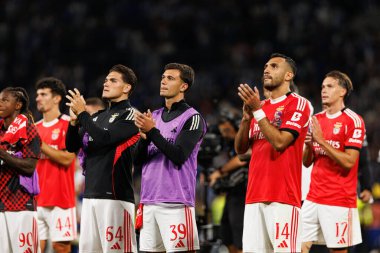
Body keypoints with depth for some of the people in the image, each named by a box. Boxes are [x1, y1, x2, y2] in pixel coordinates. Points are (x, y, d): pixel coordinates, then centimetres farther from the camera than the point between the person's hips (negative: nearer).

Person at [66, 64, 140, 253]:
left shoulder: (130, 115, -4)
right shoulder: (97, 117, 20)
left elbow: (105, 138, -17)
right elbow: (72, 146, 17)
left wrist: (82, 113, -11)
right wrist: (74, 120, 0)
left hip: (114, 196, -8)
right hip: (90, 195, 8)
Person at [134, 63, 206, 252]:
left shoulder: (192, 118, -4)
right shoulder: (154, 116, 16)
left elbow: (179, 156, -14)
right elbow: (138, 159, 12)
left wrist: (152, 131, -17)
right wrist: (144, 136, -7)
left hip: (176, 203, -7)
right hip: (149, 201, 7)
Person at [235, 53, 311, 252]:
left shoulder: (298, 104, -3)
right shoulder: (260, 107, 20)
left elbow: (280, 142, -14)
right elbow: (240, 149, 14)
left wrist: (257, 111, -12)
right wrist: (247, 116, 0)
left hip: (283, 196, -7)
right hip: (254, 196, 7)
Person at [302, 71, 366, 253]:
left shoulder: (353, 120, -7)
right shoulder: (316, 119, 14)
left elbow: (349, 162, -15)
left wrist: (321, 141, -17)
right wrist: (309, 144, -4)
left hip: (339, 201, -6)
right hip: (314, 197, 6)